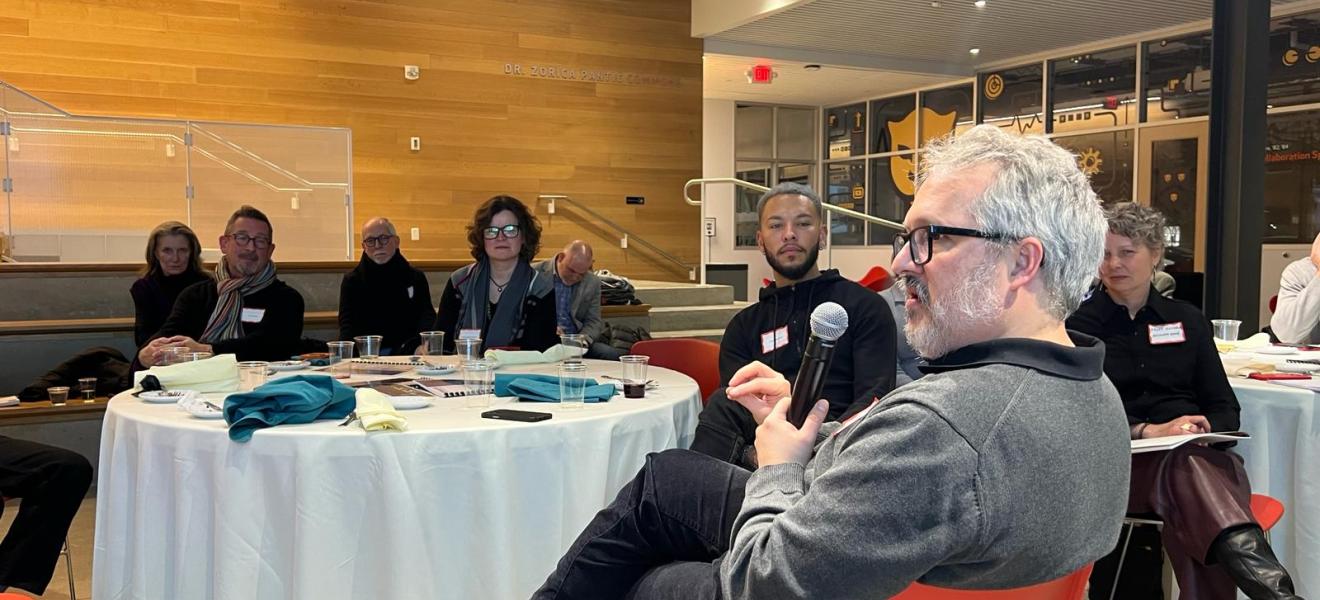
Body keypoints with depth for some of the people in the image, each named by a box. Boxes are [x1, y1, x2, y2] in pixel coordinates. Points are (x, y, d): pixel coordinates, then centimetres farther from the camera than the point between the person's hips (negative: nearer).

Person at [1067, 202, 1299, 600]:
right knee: (1188, 466, -39)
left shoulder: (1187, 319, 20)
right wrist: (1148, 431, -18)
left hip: (1199, 454, 3)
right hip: (1122, 460, -3)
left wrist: (1203, 428, -9)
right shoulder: (1080, 324, 10)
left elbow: (1226, 409, 15)